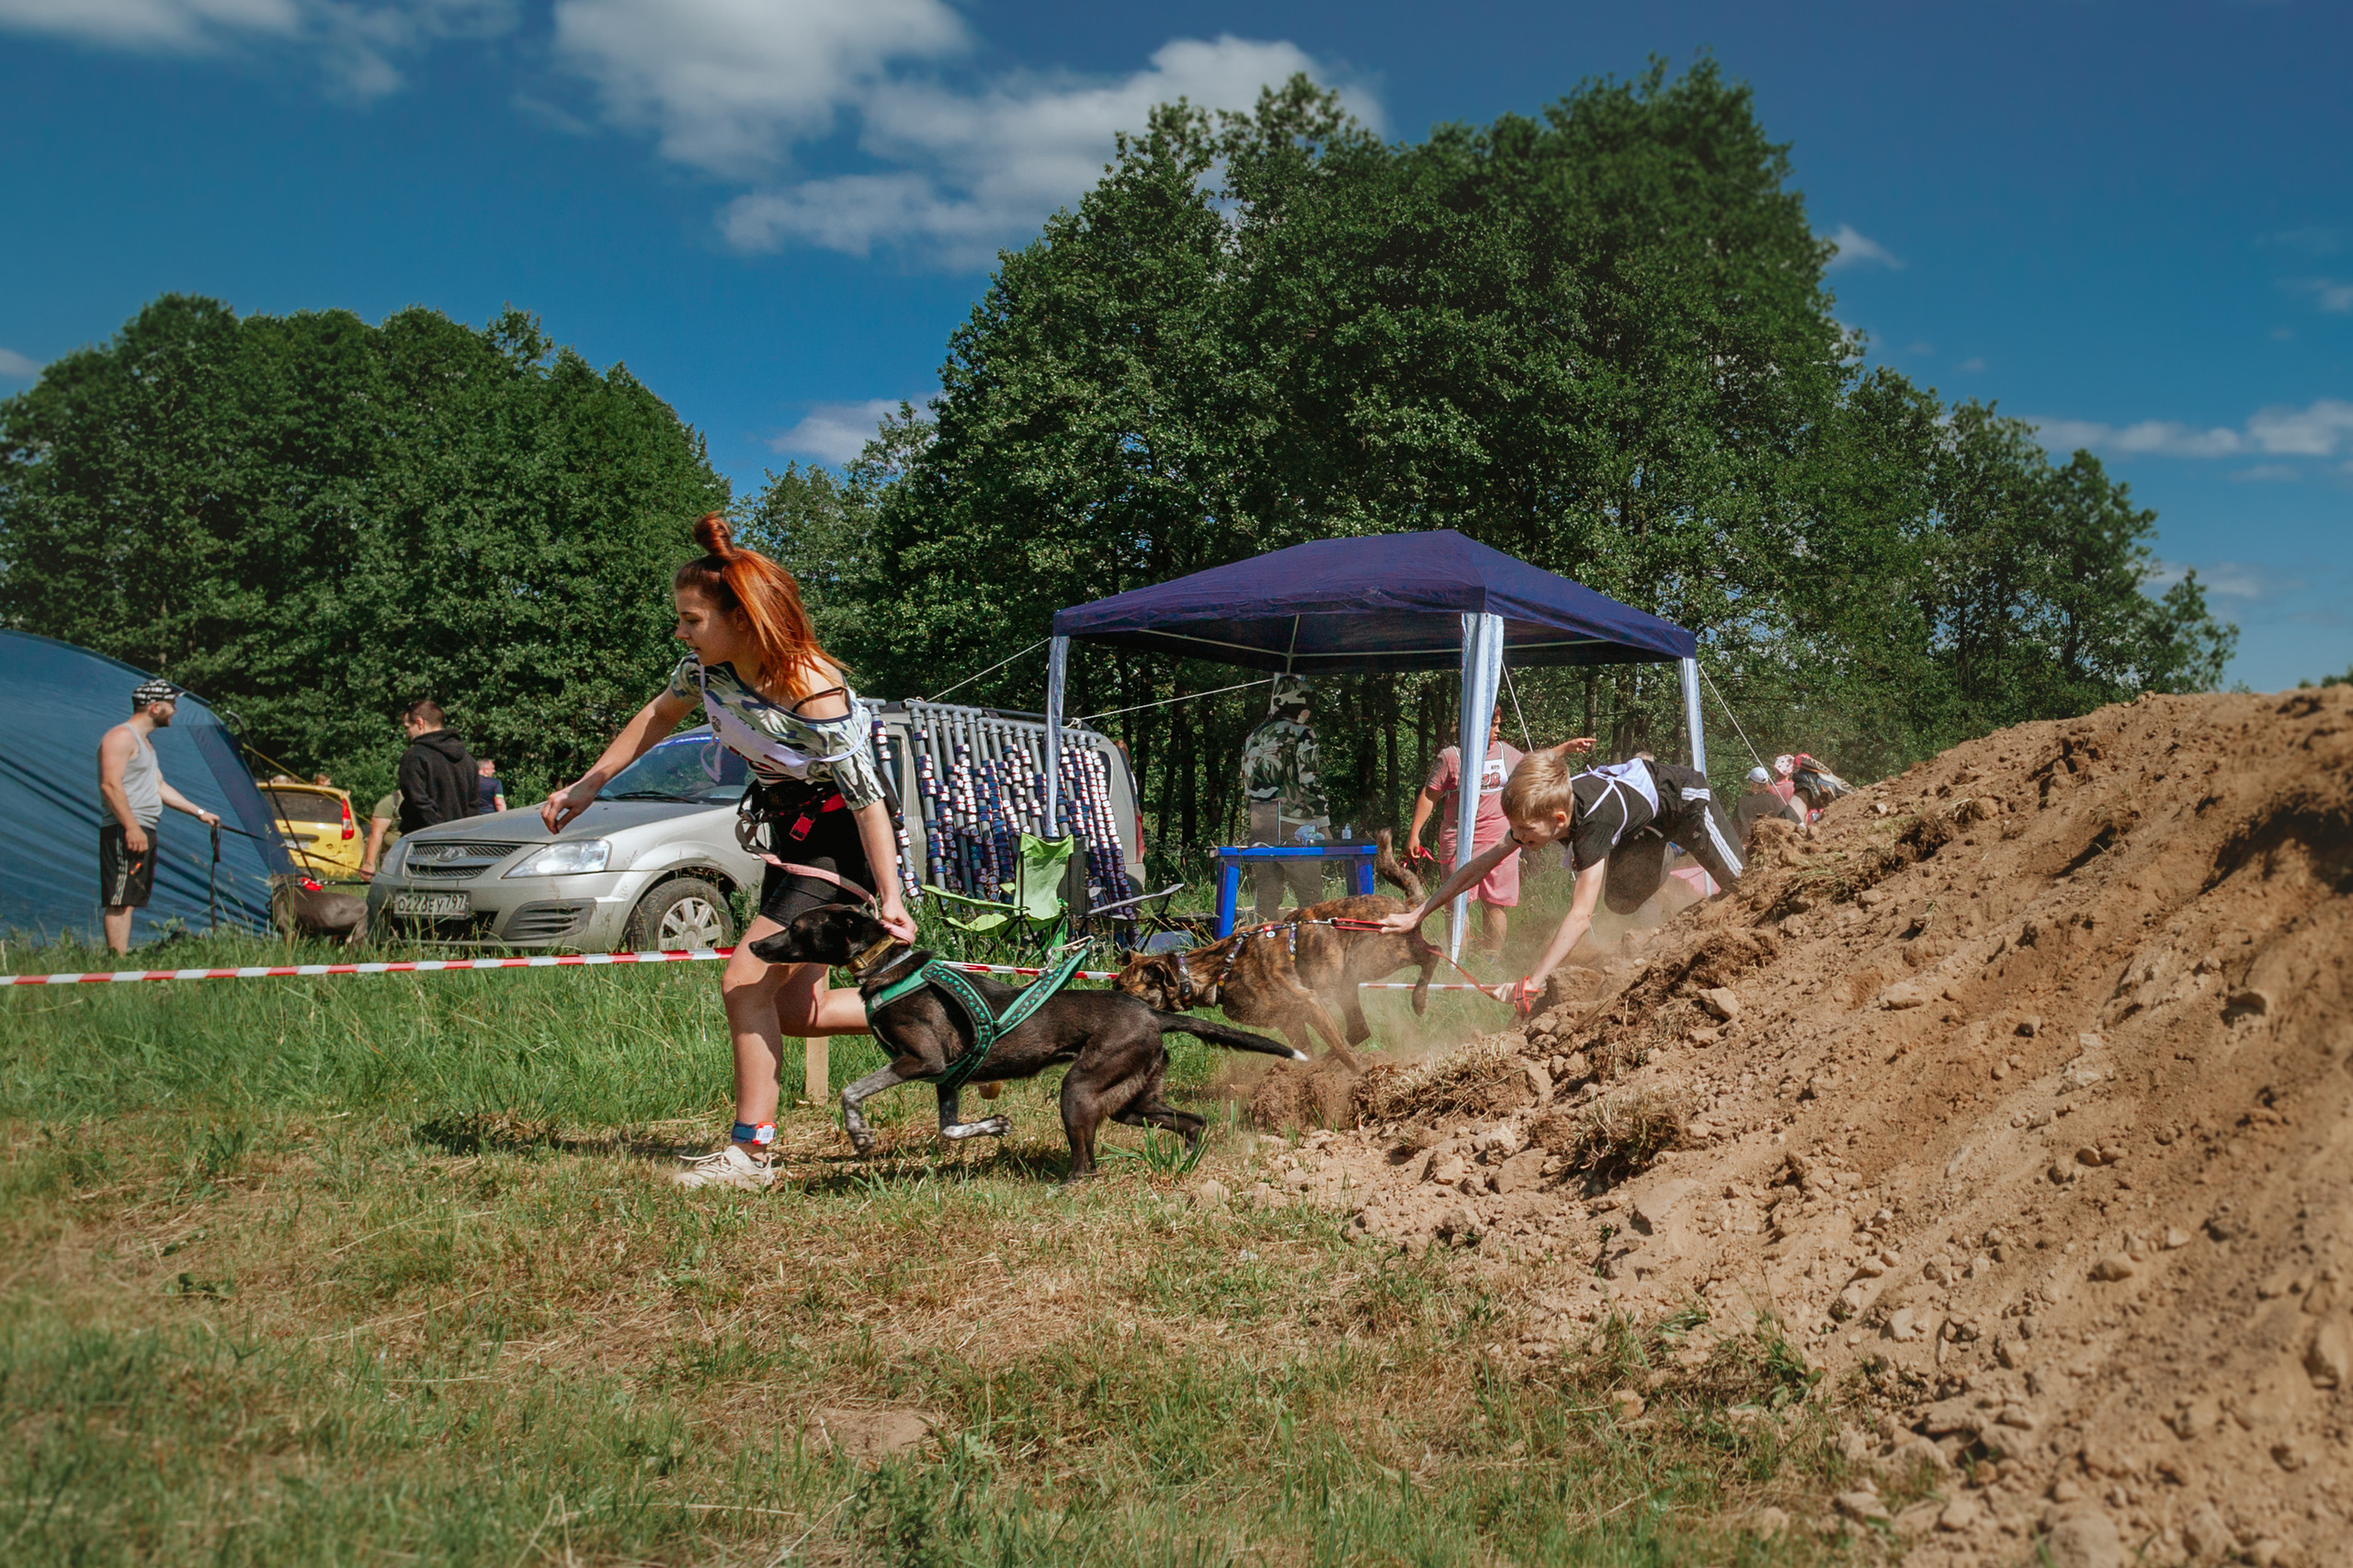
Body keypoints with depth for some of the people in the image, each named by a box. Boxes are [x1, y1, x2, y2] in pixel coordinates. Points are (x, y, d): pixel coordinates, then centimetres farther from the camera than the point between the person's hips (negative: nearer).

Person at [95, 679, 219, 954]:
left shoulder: (145, 742, 23)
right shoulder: (122, 736, -9)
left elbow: (159, 787, 29)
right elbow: (110, 785, -18)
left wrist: (199, 812, 28)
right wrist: (131, 826, -23)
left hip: (143, 833, 10)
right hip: (125, 835, -10)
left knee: (128, 901, 9)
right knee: (119, 901, -12)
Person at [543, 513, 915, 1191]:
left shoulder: (812, 693, -31)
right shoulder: (708, 664, -9)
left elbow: (866, 797, -27)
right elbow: (660, 715, 12)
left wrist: (889, 898, -29)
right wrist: (586, 786, 12)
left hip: (840, 840, -9)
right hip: (788, 834, 9)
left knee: (746, 981, -13)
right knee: (793, 1007, 12)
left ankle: (749, 1152, -4)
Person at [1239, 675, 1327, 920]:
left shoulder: (1253, 737, 14)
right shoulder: (1300, 734, -6)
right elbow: (1309, 782, -12)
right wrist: (1323, 823, -6)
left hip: (1260, 826, 6)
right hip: (1295, 827, -6)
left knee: (1266, 896, 8)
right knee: (1310, 899, -2)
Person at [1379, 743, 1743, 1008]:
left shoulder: (1594, 822, -48)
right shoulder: (1538, 812, -29)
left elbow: (1581, 915, -52)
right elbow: (1481, 864, -20)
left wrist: (1532, 982, -55)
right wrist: (1417, 915, -23)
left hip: (1682, 797, -6)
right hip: (1642, 820, 6)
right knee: (1626, 903, 6)